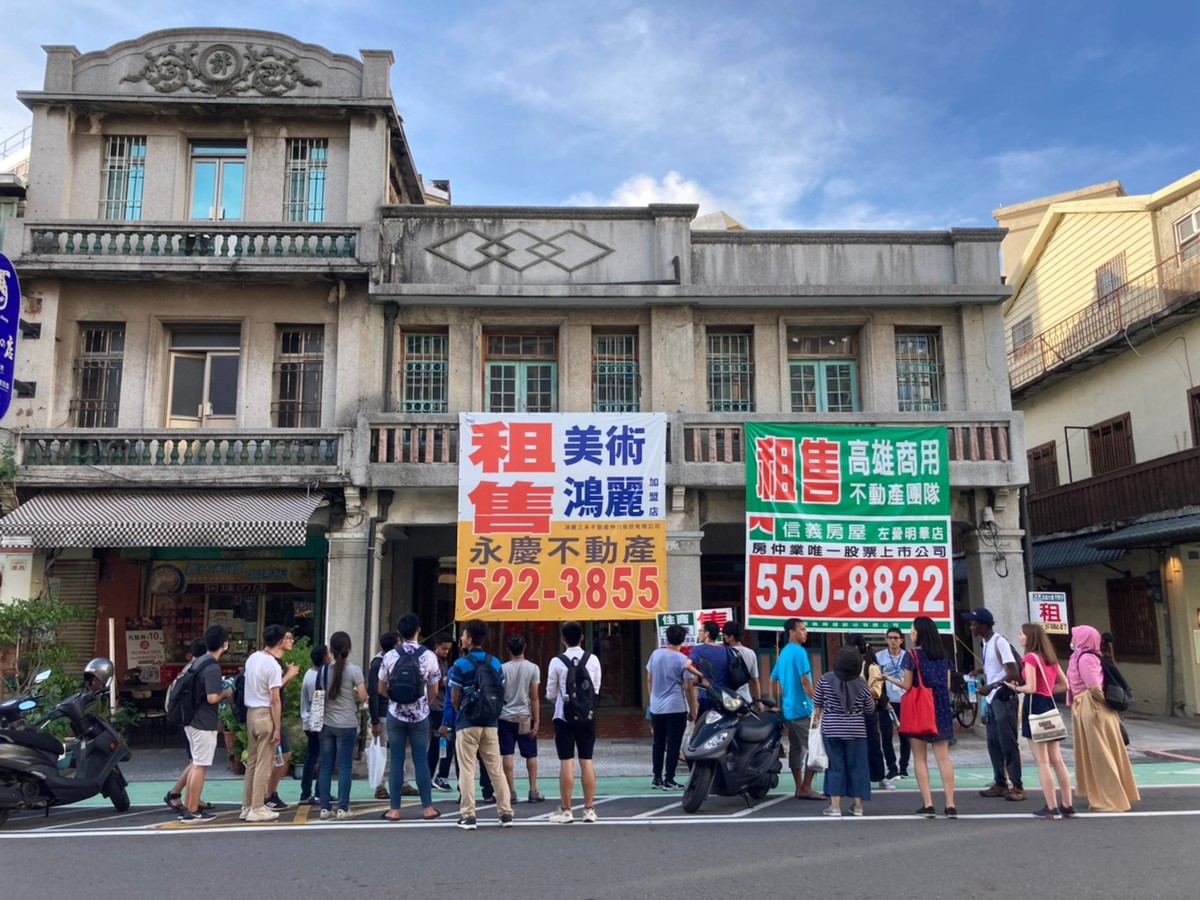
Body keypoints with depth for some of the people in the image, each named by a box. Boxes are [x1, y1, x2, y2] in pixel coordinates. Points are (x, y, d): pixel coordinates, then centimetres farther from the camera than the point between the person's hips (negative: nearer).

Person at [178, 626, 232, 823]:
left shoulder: (197, 662, 9)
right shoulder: (213, 668, -19)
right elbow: (212, 698, -25)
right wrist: (225, 694, -5)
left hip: (192, 720, 9)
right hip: (204, 723, -9)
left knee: (196, 764, 18)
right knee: (200, 767, -1)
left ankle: (187, 807, 23)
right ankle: (192, 812, 4)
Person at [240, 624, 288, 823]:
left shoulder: (252, 658, 6)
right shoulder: (273, 665, -17)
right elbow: (275, 700, -17)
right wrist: (277, 728, -13)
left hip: (251, 712, 8)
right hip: (265, 714, -8)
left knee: (252, 762, 15)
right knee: (264, 765, 1)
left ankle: (247, 806, 21)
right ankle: (257, 809, 5)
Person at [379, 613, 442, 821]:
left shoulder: (390, 656, -5)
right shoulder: (429, 656, -7)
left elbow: (381, 690, 4)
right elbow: (433, 690, 3)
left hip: (395, 714, 0)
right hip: (420, 715, 0)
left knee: (396, 761, 6)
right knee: (421, 760, 7)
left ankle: (394, 810, 9)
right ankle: (428, 808, 12)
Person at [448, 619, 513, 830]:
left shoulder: (460, 665, -9)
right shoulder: (496, 663, 5)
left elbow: (454, 700, -6)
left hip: (467, 723, -4)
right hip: (490, 722, 4)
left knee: (467, 770, 3)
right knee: (496, 768, 10)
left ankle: (468, 816, 2)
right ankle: (506, 813, 11)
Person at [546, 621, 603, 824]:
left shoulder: (557, 662, -8)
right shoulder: (593, 660, -2)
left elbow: (550, 694, -1)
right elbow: (596, 690, 4)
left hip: (564, 716, -2)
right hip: (587, 716, 2)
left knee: (566, 762, 1)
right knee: (586, 761, 7)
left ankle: (566, 810, 6)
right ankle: (589, 809, 11)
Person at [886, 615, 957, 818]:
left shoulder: (912, 654, -7)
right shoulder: (943, 655, 7)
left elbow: (907, 685, -8)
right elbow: (947, 685, 9)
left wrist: (889, 678, 7)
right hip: (941, 707, 4)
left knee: (920, 758, 3)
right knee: (943, 757, 4)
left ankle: (928, 804, 0)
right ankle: (950, 805, 1)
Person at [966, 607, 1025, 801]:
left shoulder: (1000, 642, -16)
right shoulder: (986, 643, 11)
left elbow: (1014, 673, -21)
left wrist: (991, 686, -25)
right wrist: (979, 672, 9)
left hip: (1003, 698, -9)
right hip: (992, 700, 9)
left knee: (1008, 744, -6)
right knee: (994, 744, 11)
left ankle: (1017, 787, 0)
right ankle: (1000, 784, 19)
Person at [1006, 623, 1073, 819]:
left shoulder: (1030, 657, -12)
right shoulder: (1050, 658, 12)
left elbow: (1031, 688, -19)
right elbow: (1064, 684, 17)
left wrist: (1015, 687, -2)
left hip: (1035, 707, -8)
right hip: (1049, 705, 8)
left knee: (1042, 761, -3)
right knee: (1056, 760, 13)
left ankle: (1051, 808, -2)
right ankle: (1067, 806, 16)